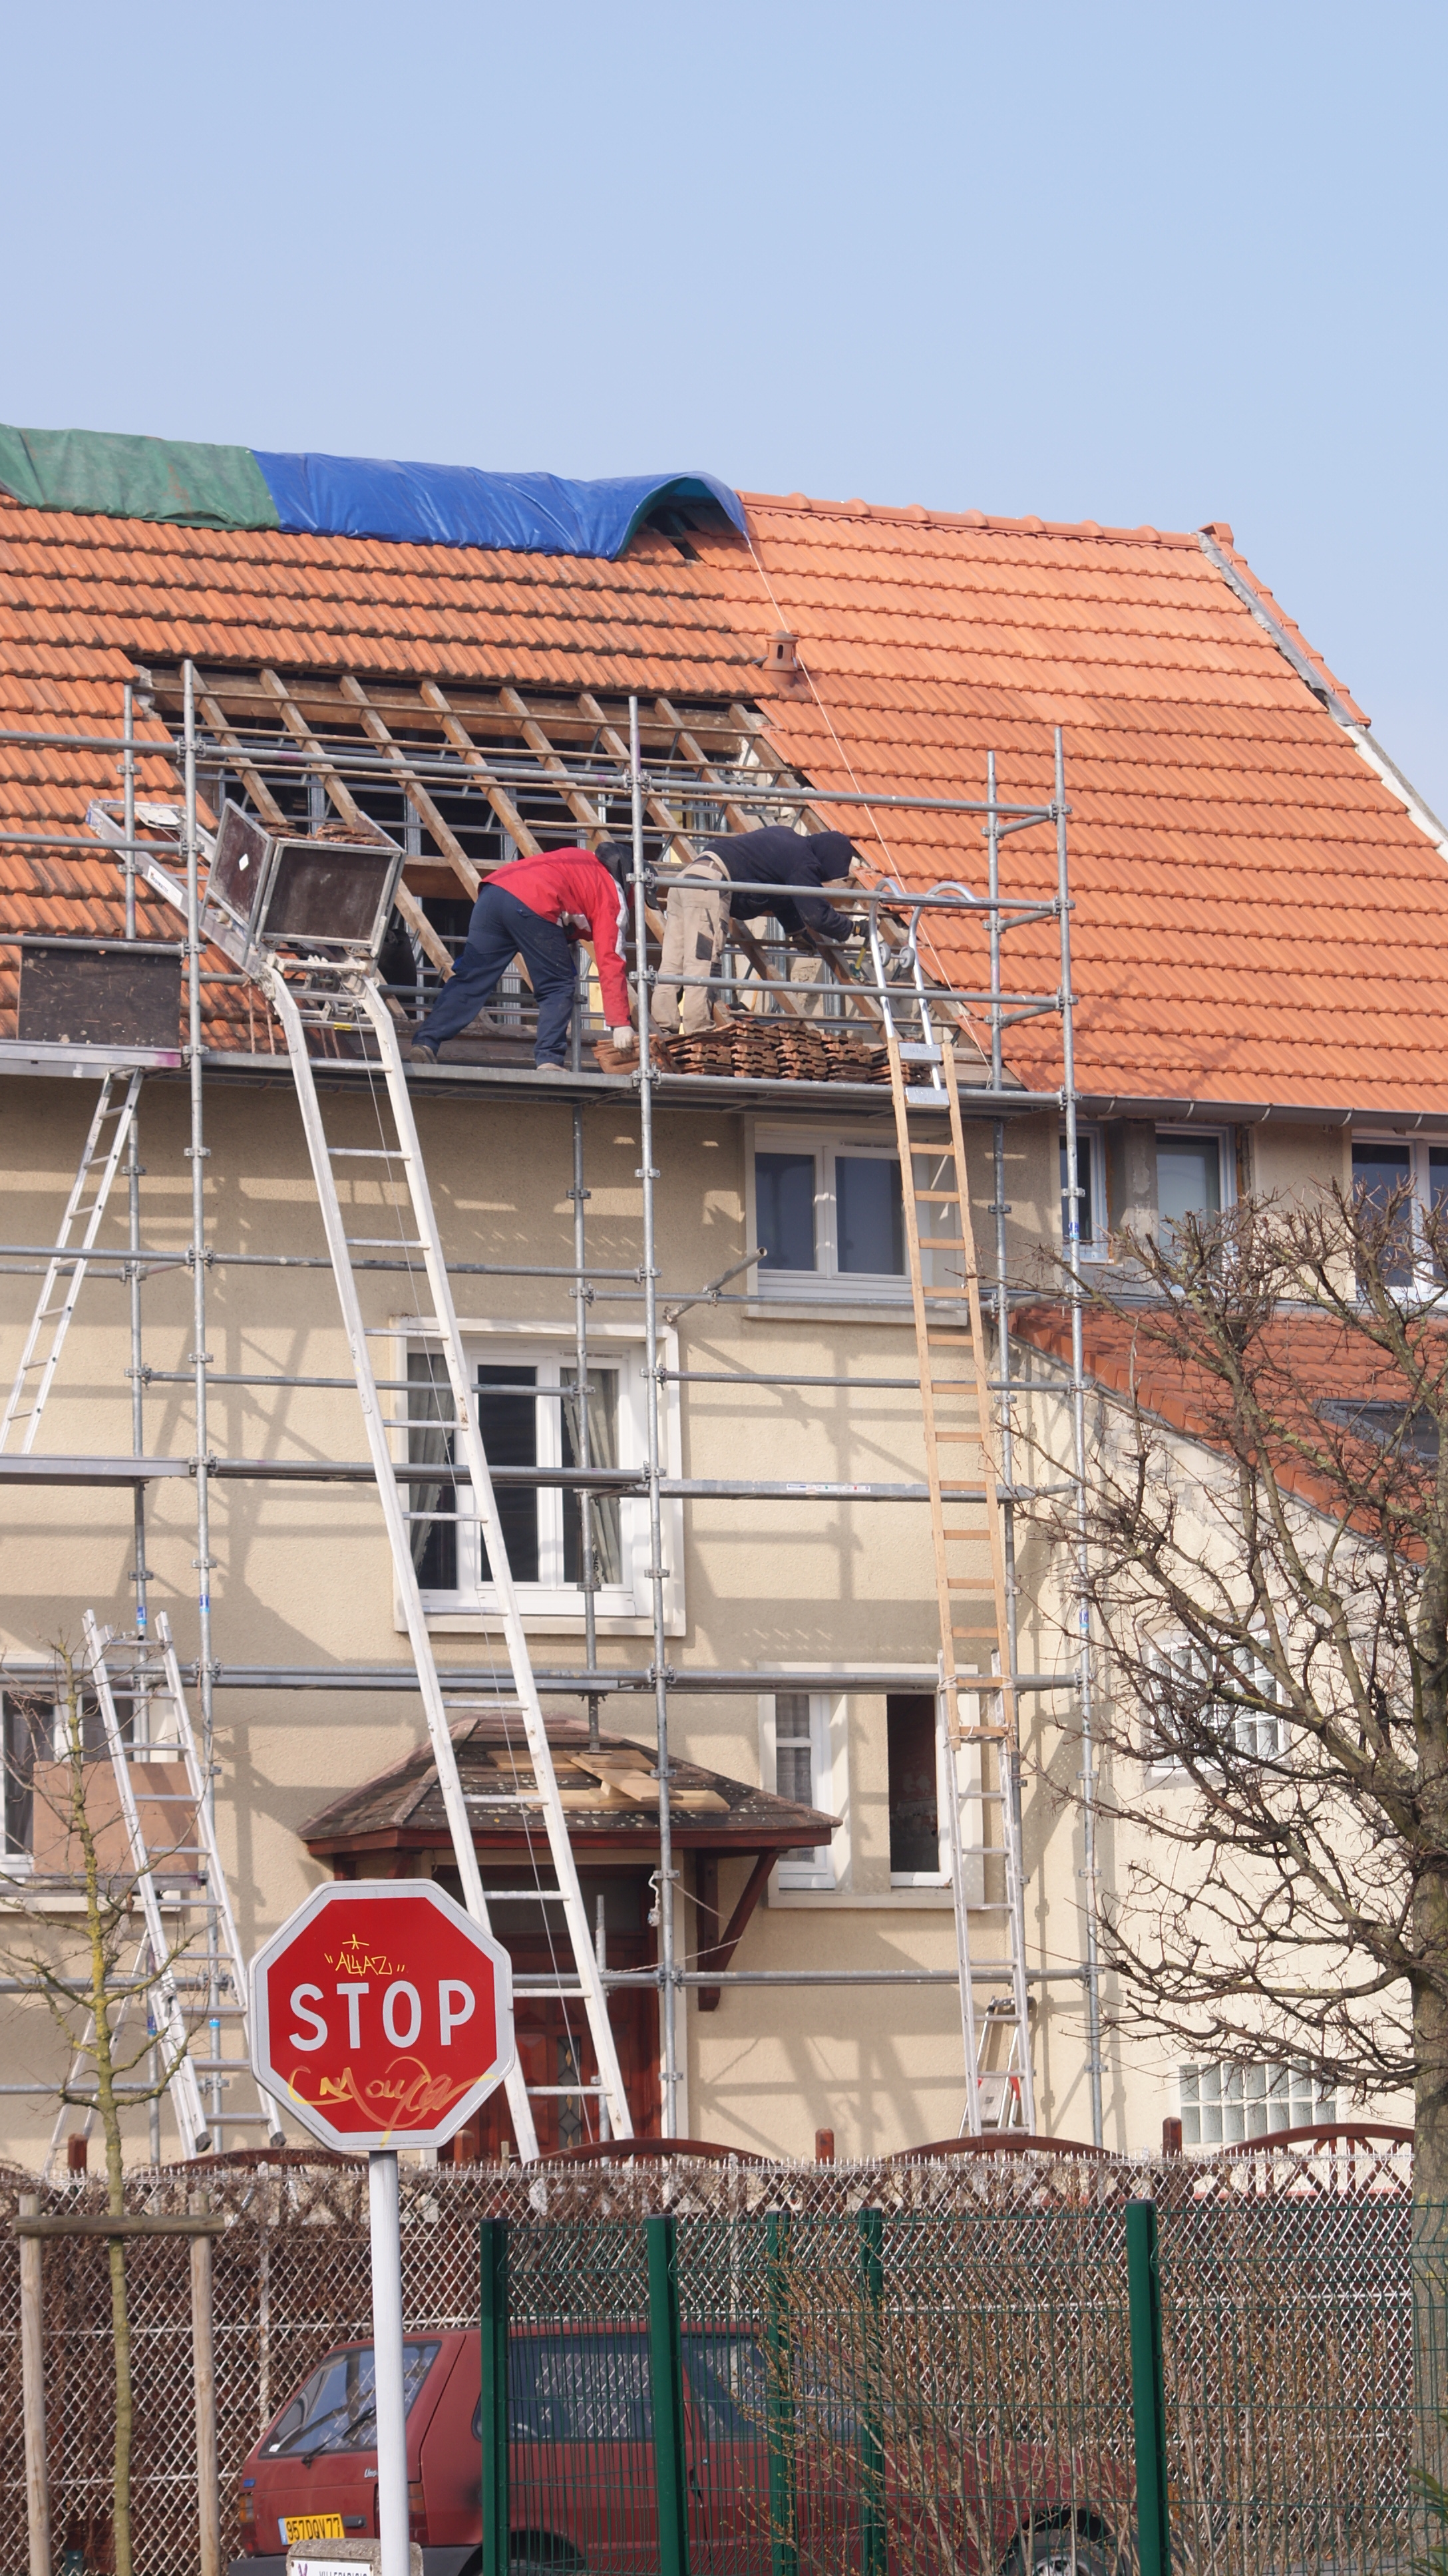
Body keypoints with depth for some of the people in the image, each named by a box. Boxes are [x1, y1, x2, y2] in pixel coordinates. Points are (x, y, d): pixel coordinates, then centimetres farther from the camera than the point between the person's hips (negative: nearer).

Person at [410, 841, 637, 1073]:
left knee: (470, 979, 4)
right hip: (533, 906, -6)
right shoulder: (612, 894, 14)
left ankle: (425, 1042, -6)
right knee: (559, 987, 9)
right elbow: (610, 960, 6)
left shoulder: (588, 864, 35)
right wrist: (621, 1024, 4)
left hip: (493, 891, 6)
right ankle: (548, 1059, -1)